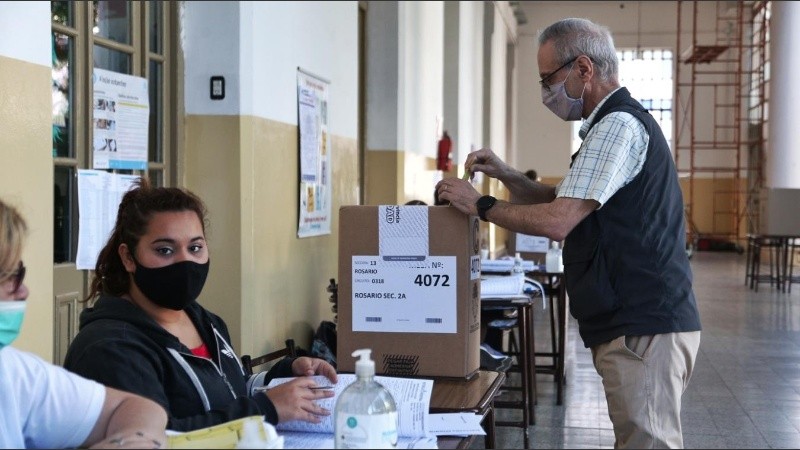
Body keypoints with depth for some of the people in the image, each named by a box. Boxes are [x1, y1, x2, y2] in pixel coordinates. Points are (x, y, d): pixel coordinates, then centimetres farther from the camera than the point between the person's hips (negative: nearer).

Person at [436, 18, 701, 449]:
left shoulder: (618, 126, -15)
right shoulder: (618, 123, 19)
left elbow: (557, 221, -21)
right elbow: (562, 199, 25)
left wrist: (480, 205, -9)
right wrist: (504, 174, 11)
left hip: (643, 329, -11)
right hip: (640, 321, 11)